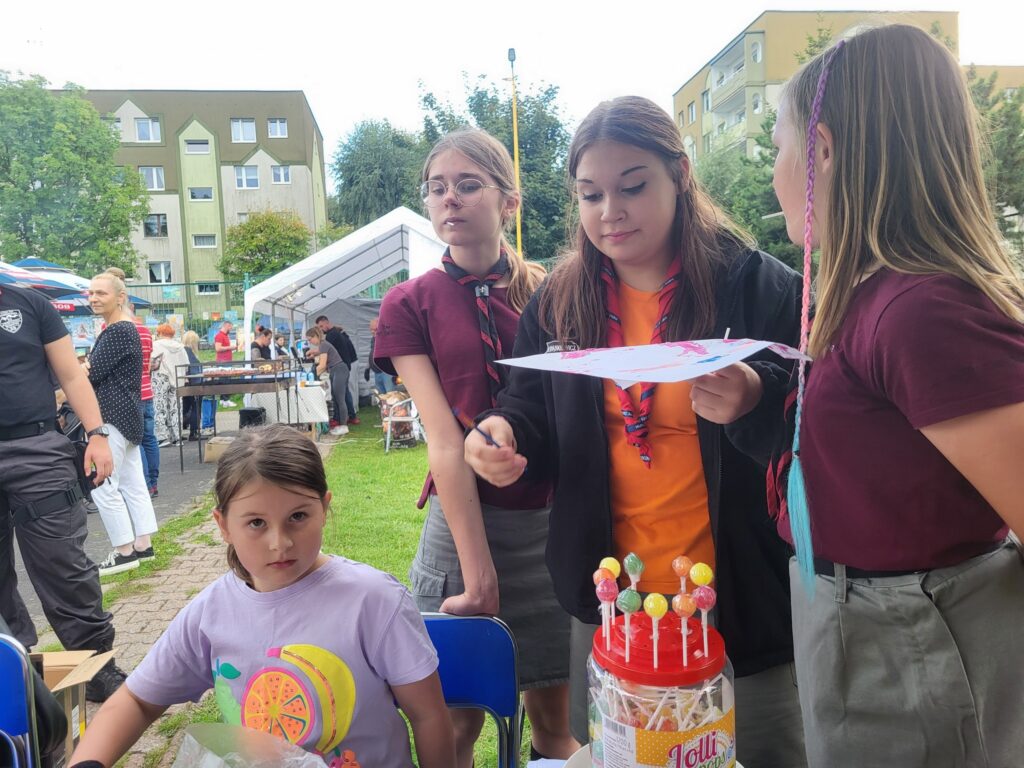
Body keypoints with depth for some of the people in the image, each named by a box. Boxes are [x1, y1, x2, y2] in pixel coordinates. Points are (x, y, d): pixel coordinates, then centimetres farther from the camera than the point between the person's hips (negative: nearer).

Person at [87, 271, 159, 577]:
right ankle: (143, 545, 18)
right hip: (125, 414, 10)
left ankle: (125, 551, 4)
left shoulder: (118, 331, -15)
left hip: (113, 416, -10)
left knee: (102, 485, -4)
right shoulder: (123, 328, 16)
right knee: (132, 482, 12)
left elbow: (92, 372, -18)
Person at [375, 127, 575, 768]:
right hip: (463, 521, -1)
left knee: (555, 715, 14)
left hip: (554, 522, 2)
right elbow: (445, 441, -11)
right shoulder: (411, 305, -2)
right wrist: (479, 573, -16)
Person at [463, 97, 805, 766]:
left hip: (744, 609, -3)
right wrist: (504, 436, -12)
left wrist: (757, 404, -30)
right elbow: (532, 417, 10)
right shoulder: (558, 304, 2)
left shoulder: (762, 288, -10)